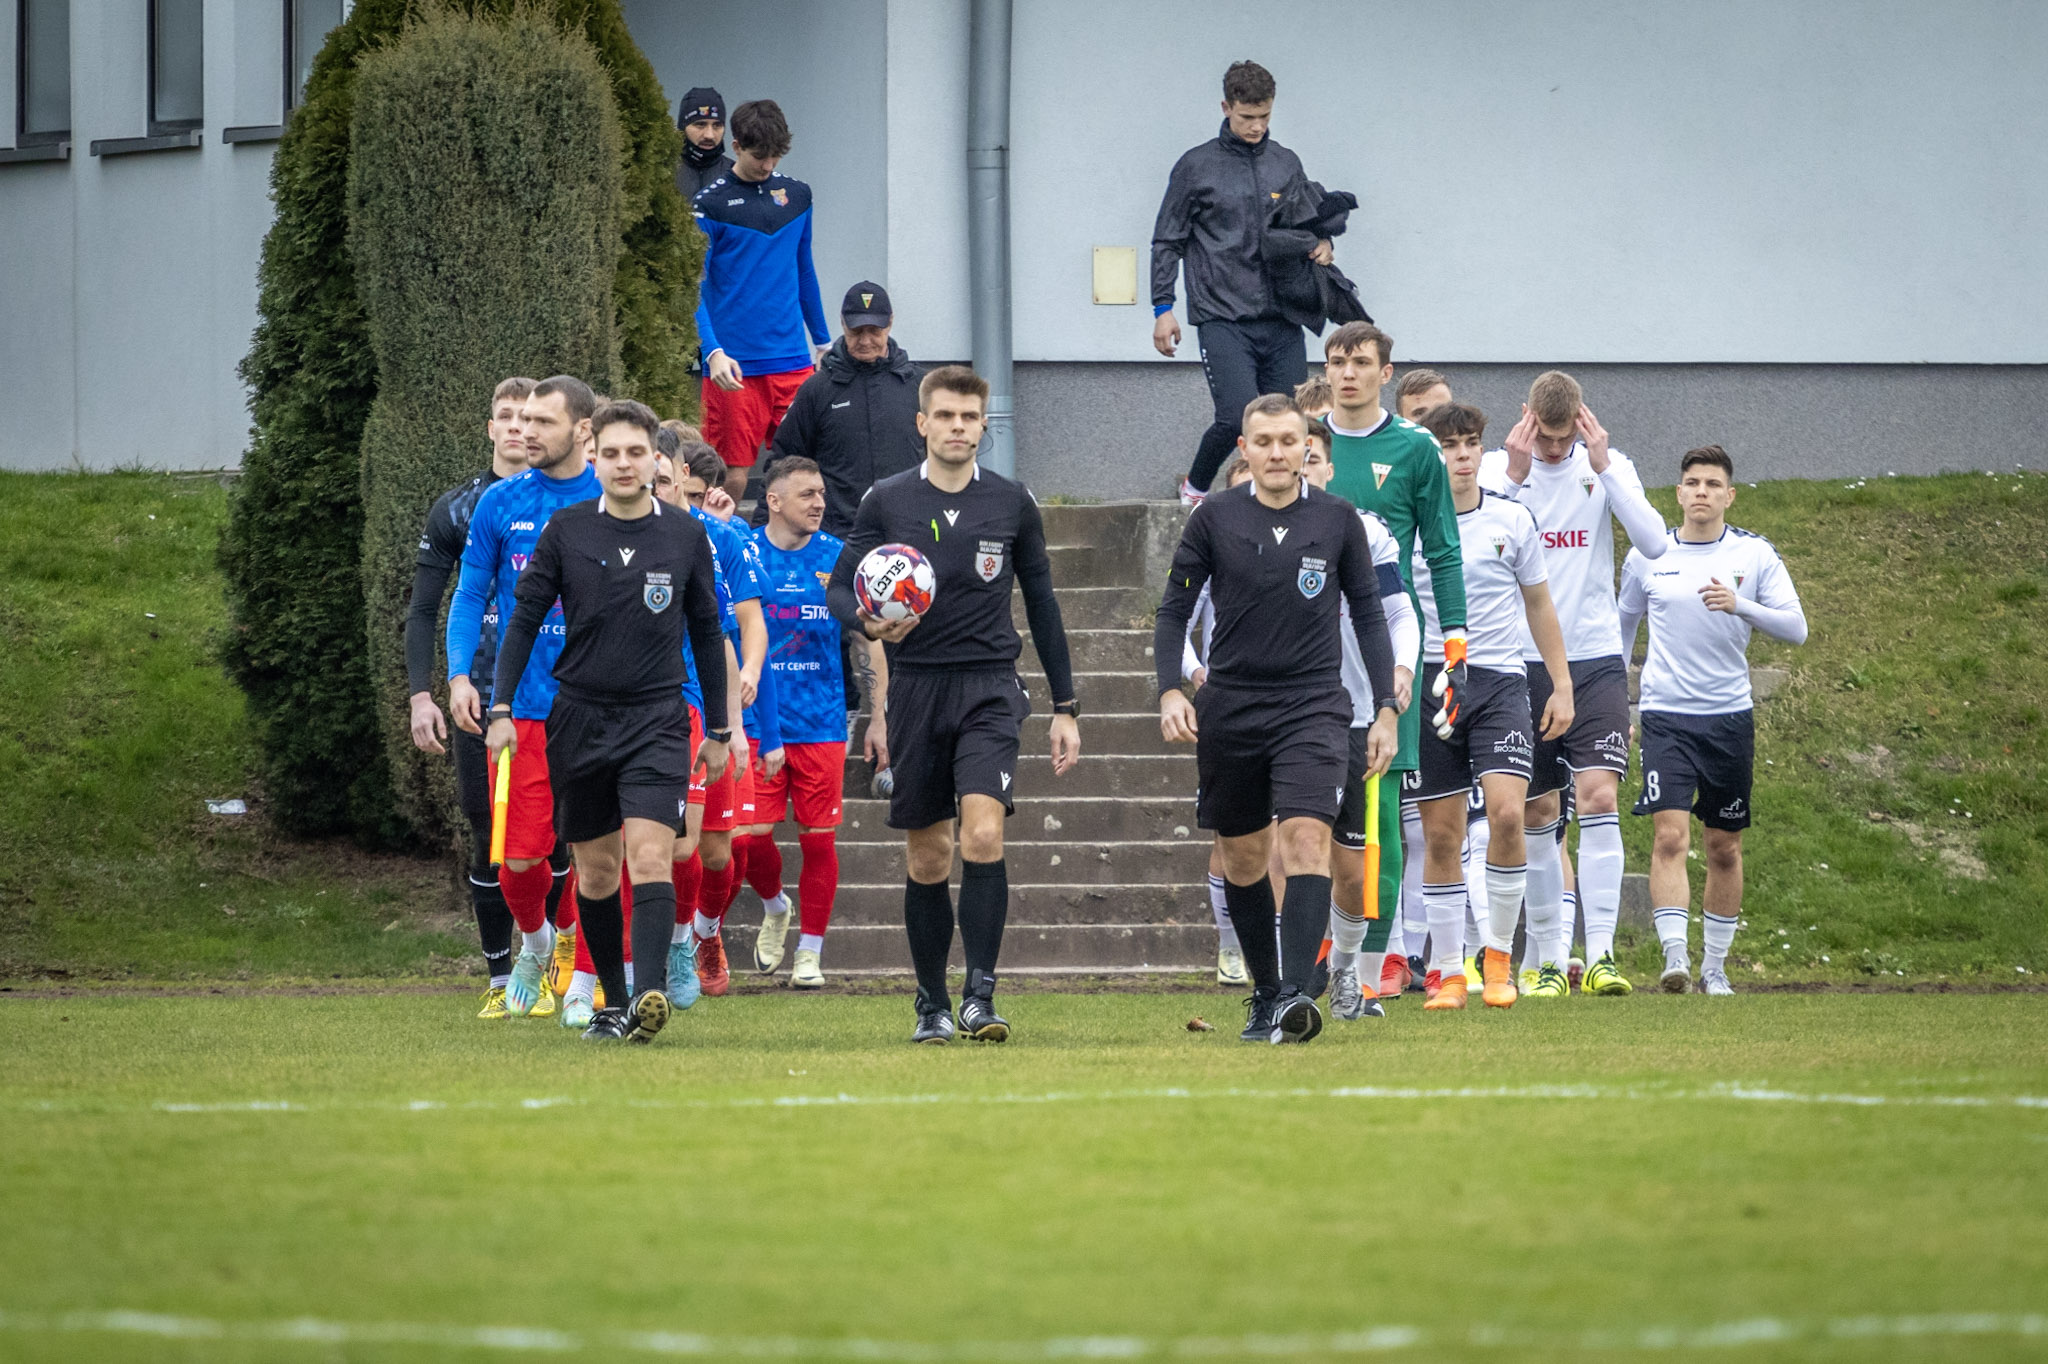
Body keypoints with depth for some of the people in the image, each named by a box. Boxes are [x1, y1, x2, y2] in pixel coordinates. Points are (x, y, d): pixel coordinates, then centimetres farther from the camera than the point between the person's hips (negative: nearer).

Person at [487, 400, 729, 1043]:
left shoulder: (687, 537, 2)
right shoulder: (565, 530, 1)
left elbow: (707, 635, 11)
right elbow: (524, 620, 4)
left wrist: (718, 730, 13)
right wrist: (502, 708, -4)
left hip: (658, 720, -1)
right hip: (579, 719, 2)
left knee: (649, 855, -18)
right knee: (596, 870, 8)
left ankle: (650, 993, -29)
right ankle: (614, 1001, 20)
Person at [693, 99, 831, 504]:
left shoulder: (797, 195, 11)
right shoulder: (711, 204, -4)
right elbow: (693, 287, -8)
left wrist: (823, 341, 24)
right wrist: (713, 351, -22)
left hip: (792, 363, 4)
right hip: (734, 365, -4)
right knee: (732, 478, -4)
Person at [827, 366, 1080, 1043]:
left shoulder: (1012, 503, 4)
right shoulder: (887, 501, 2)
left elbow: (1042, 603, 12)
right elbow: (838, 589, 5)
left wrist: (1065, 707, 11)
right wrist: (869, 623, -19)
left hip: (989, 688, -1)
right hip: (915, 686, 1)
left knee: (983, 836, -19)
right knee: (928, 857, 6)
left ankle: (980, 995, -18)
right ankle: (931, 1005, 18)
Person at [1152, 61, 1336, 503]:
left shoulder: (1286, 165, 13)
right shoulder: (1197, 167, 3)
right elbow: (1167, 242, 6)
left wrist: (1322, 245, 0)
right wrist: (1163, 308, 0)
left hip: (1281, 319, 4)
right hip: (1222, 318, -4)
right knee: (1238, 417, -15)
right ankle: (1195, 488, 10)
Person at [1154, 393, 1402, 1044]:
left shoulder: (1337, 520, 3)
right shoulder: (1214, 519, 1)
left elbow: (1368, 615, 9)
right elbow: (1174, 609, 5)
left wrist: (1385, 709, 5)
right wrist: (1170, 690, -9)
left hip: (1312, 705, -2)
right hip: (1229, 709, 2)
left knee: (1306, 838, -19)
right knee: (1243, 855, 10)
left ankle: (1295, 993, -28)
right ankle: (1265, 991, 25)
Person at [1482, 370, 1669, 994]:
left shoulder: (1609, 466, 2)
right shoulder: (1497, 468, -1)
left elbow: (1653, 543, -11)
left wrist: (1602, 468, -16)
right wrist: (1515, 475, -19)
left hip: (1595, 657, 0)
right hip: (1523, 662, 0)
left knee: (1599, 799, -14)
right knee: (1536, 813, 6)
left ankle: (1600, 954, -18)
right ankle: (1549, 954, 18)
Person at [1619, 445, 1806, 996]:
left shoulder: (1755, 554, 1)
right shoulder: (1648, 555, 4)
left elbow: (1796, 628, -5)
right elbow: (1622, 625, 18)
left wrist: (1741, 605, -21)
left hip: (1730, 716, 1)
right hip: (1666, 716, -1)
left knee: (1725, 847, 7)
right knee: (1670, 834, -17)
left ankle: (1715, 966, 19)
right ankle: (1674, 955, -23)